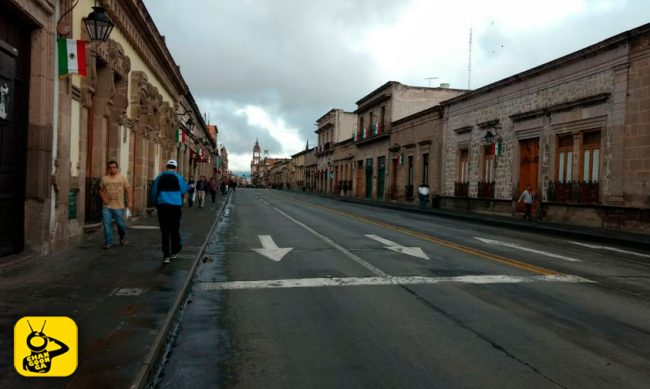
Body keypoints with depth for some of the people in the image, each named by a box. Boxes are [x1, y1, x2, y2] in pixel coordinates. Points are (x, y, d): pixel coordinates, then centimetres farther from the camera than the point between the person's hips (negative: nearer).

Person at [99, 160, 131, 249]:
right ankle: (108, 243, 5)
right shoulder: (104, 179, 7)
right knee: (107, 224, -3)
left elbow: (128, 190, 1)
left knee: (120, 224, 4)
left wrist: (129, 202, -7)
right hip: (107, 206, 2)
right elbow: (101, 190, 15)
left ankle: (123, 237, 33)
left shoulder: (123, 178, 2)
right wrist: (103, 199, -2)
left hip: (119, 206, -2)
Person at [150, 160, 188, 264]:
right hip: (175, 206, -1)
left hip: (162, 205, 1)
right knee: (174, 230, 13)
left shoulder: (160, 177, 5)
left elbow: (154, 192, 7)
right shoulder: (178, 177, -1)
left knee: (165, 231, 2)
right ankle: (174, 252, 22)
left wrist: (156, 204, 20)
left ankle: (166, 255, -4)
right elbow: (183, 190, 5)